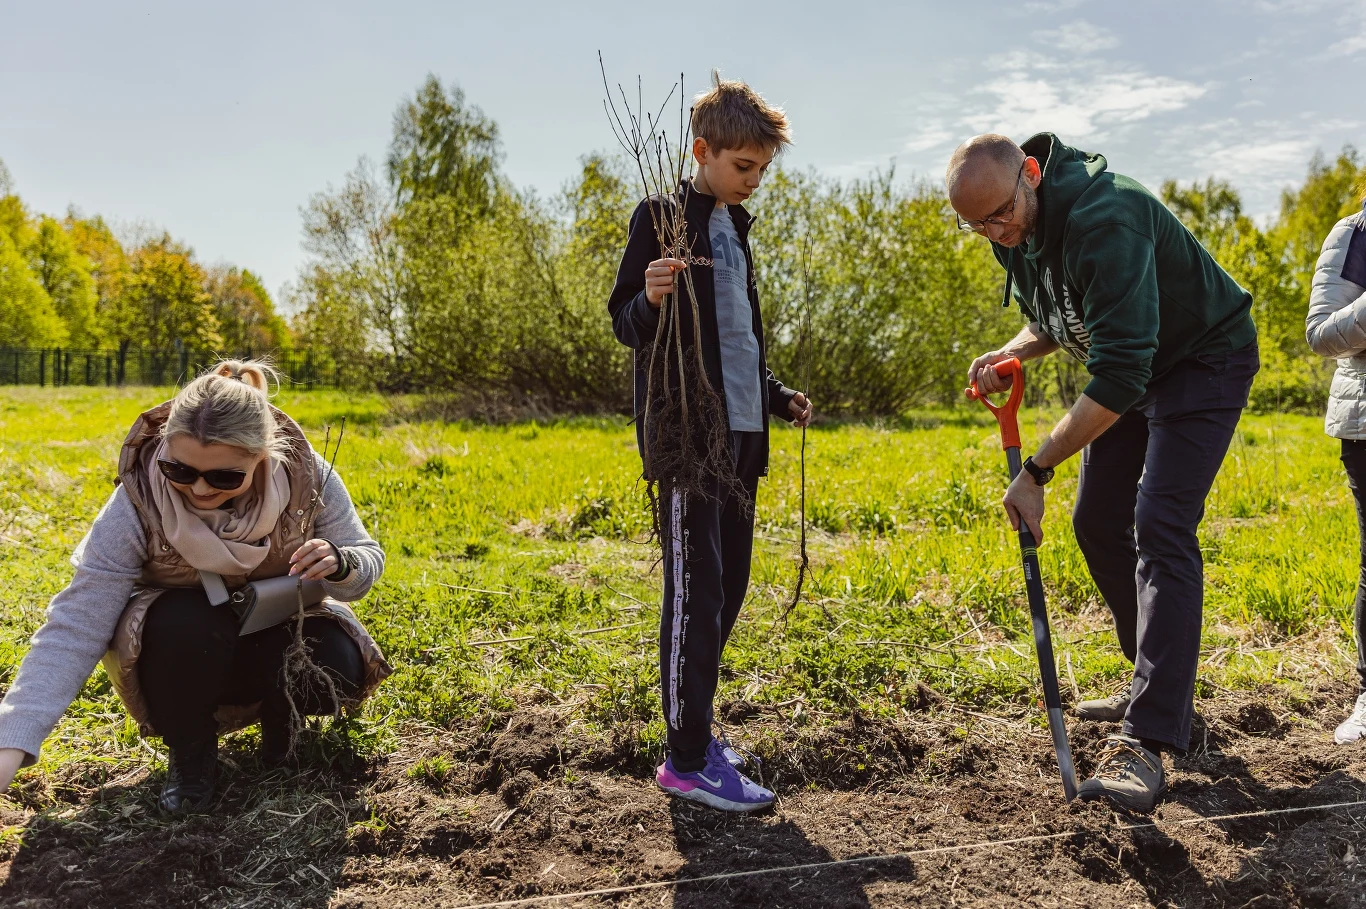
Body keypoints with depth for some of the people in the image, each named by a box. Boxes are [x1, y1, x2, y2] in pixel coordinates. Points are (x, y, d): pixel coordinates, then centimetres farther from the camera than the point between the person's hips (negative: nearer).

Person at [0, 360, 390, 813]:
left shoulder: (305, 475, -23)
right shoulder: (137, 505, -27)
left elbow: (367, 559, -10)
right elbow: (74, 631, -27)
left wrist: (338, 565, -35)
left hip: (278, 636, 1)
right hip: (182, 652, -1)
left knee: (338, 668, -30)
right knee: (185, 623, -36)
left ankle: (277, 708, 7)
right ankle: (189, 754, -6)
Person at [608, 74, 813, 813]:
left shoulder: (733, 227, 20)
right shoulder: (664, 219, -5)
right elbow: (625, 324, -8)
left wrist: (774, 394, 22)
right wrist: (651, 302, -29)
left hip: (739, 434, 9)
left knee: (727, 587, 11)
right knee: (695, 591, -8)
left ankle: (692, 723, 24)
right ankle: (687, 760, 0)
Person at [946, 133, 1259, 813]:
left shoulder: (1103, 220, -35)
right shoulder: (1015, 230, -6)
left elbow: (1119, 376, -39)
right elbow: (1053, 319, 12)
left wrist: (1037, 470, -35)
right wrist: (1011, 354, -11)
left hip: (1204, 361, -9)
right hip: (1130, 367, 9)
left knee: (1159, 528, -21)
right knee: (1097, 524, 9)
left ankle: (1146, 742, -23)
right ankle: (1161, 685, 25)